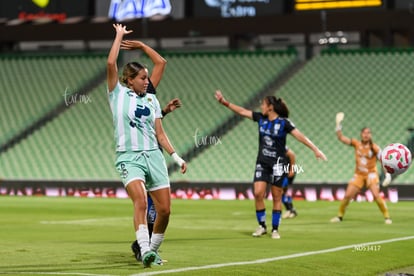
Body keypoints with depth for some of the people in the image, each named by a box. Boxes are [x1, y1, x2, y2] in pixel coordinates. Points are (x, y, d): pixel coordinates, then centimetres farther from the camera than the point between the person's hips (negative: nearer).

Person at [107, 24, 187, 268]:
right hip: (129, 157, -5)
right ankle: (145, 250, -36)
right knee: (141, 201, -27)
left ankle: (153, 250, 17)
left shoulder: (151, 99, 16)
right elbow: (111, 63, -6)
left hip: (154, 156, 5)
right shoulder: (118, 94, 3)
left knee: (165, 209, -2)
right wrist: (119, 36, 3)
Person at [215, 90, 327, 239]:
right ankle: (262, 226, 7)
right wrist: (224, 102, 7)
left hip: (278, 164, -4)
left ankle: (275, 229, 9)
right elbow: (242, 111, 9)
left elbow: (300, 136, -17)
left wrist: (315, 149, -26)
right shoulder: (261, 118, 3)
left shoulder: (284, 122, -11)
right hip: (262, 163, 4)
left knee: (276, 197, 1)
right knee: (258, 193, -7)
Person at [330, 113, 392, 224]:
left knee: (376, 195, -21)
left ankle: (387, 217, -10)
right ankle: (340, 216, 16)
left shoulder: (374, 148, -10)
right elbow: (341, 137, -2)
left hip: (371, 174, -3)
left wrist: (387, 174, -16)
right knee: (347, 196, -4)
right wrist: (339, 124, -11)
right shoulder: (356, 144, -3)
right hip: (358, 174, 3)